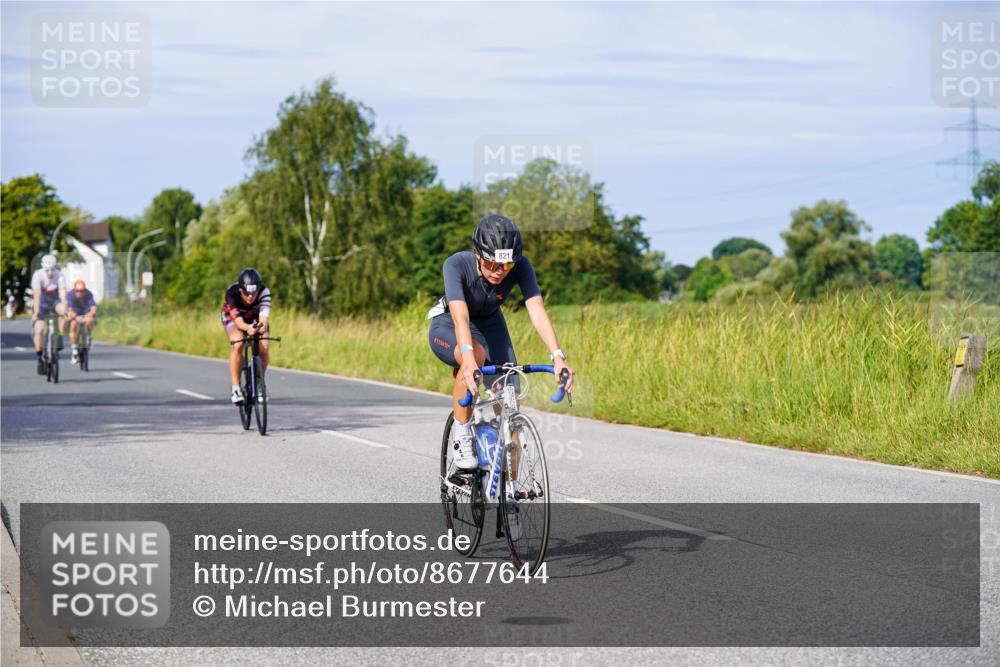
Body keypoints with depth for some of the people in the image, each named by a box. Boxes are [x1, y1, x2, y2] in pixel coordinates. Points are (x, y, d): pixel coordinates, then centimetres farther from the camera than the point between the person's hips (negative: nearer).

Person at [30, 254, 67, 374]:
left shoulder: (59, 275, -22)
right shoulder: (38, 275, -24)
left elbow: (62, 293, -31)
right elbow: (37, 295, -32)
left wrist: (64, 309, -45)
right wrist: (36, 312, -42)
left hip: (54, 301, 1)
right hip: (41, 303, -1)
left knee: (62, 310, -34)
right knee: (39, 330, -16)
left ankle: (59, 336, -16)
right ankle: (39, 358, -3)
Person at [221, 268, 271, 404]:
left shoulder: (264, 292, -36)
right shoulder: (232, 293, -38)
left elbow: (264, 316, -46)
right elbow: (237, 320, -45)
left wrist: (262, 326, -70)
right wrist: (247, 328, -67)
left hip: (255, 317, 2)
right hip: (232, 316, -2)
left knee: (263, 347, -21)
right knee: (237, 345, -29)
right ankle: (236, 387, -19)